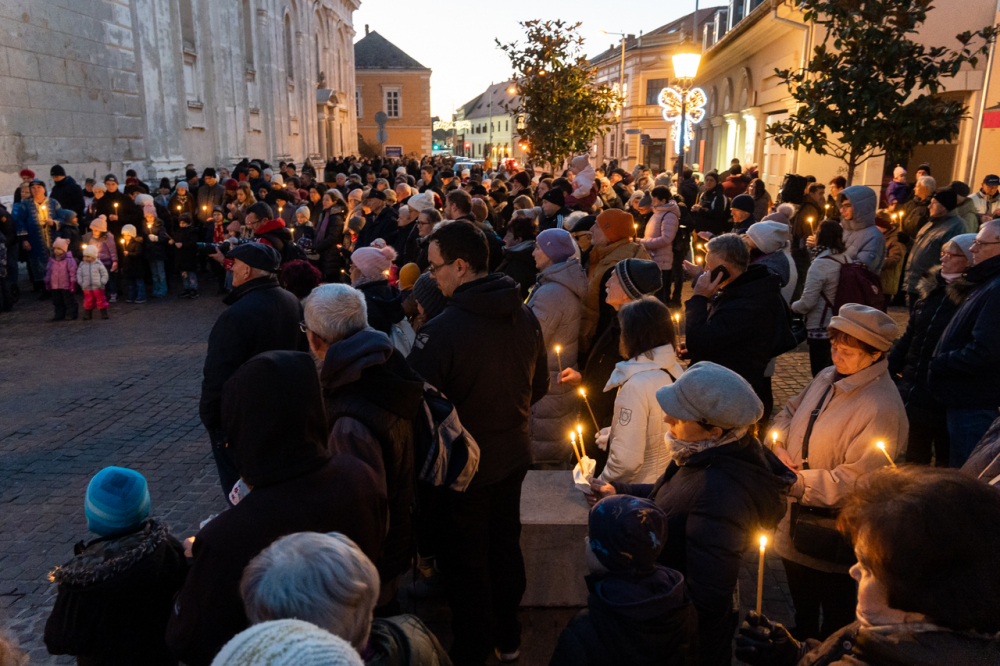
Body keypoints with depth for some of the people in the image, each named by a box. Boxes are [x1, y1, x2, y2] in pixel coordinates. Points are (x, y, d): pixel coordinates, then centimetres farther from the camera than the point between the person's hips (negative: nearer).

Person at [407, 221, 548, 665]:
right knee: (505, 545, 23)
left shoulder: (441, 331, -27)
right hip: (513, 455, 7)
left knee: (466, 562, 12)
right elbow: (539, 387, 7)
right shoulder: (526, 319, -6)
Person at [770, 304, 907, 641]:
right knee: (801, 601, 30)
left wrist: (795, 482, -27)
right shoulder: (827, 378, 0)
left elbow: (854, 481, -28)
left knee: (836, 612, 18)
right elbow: (787, 413, 13)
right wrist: (779, 445, -7)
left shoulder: (883, 409, -26)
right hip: (794, 518, 8)